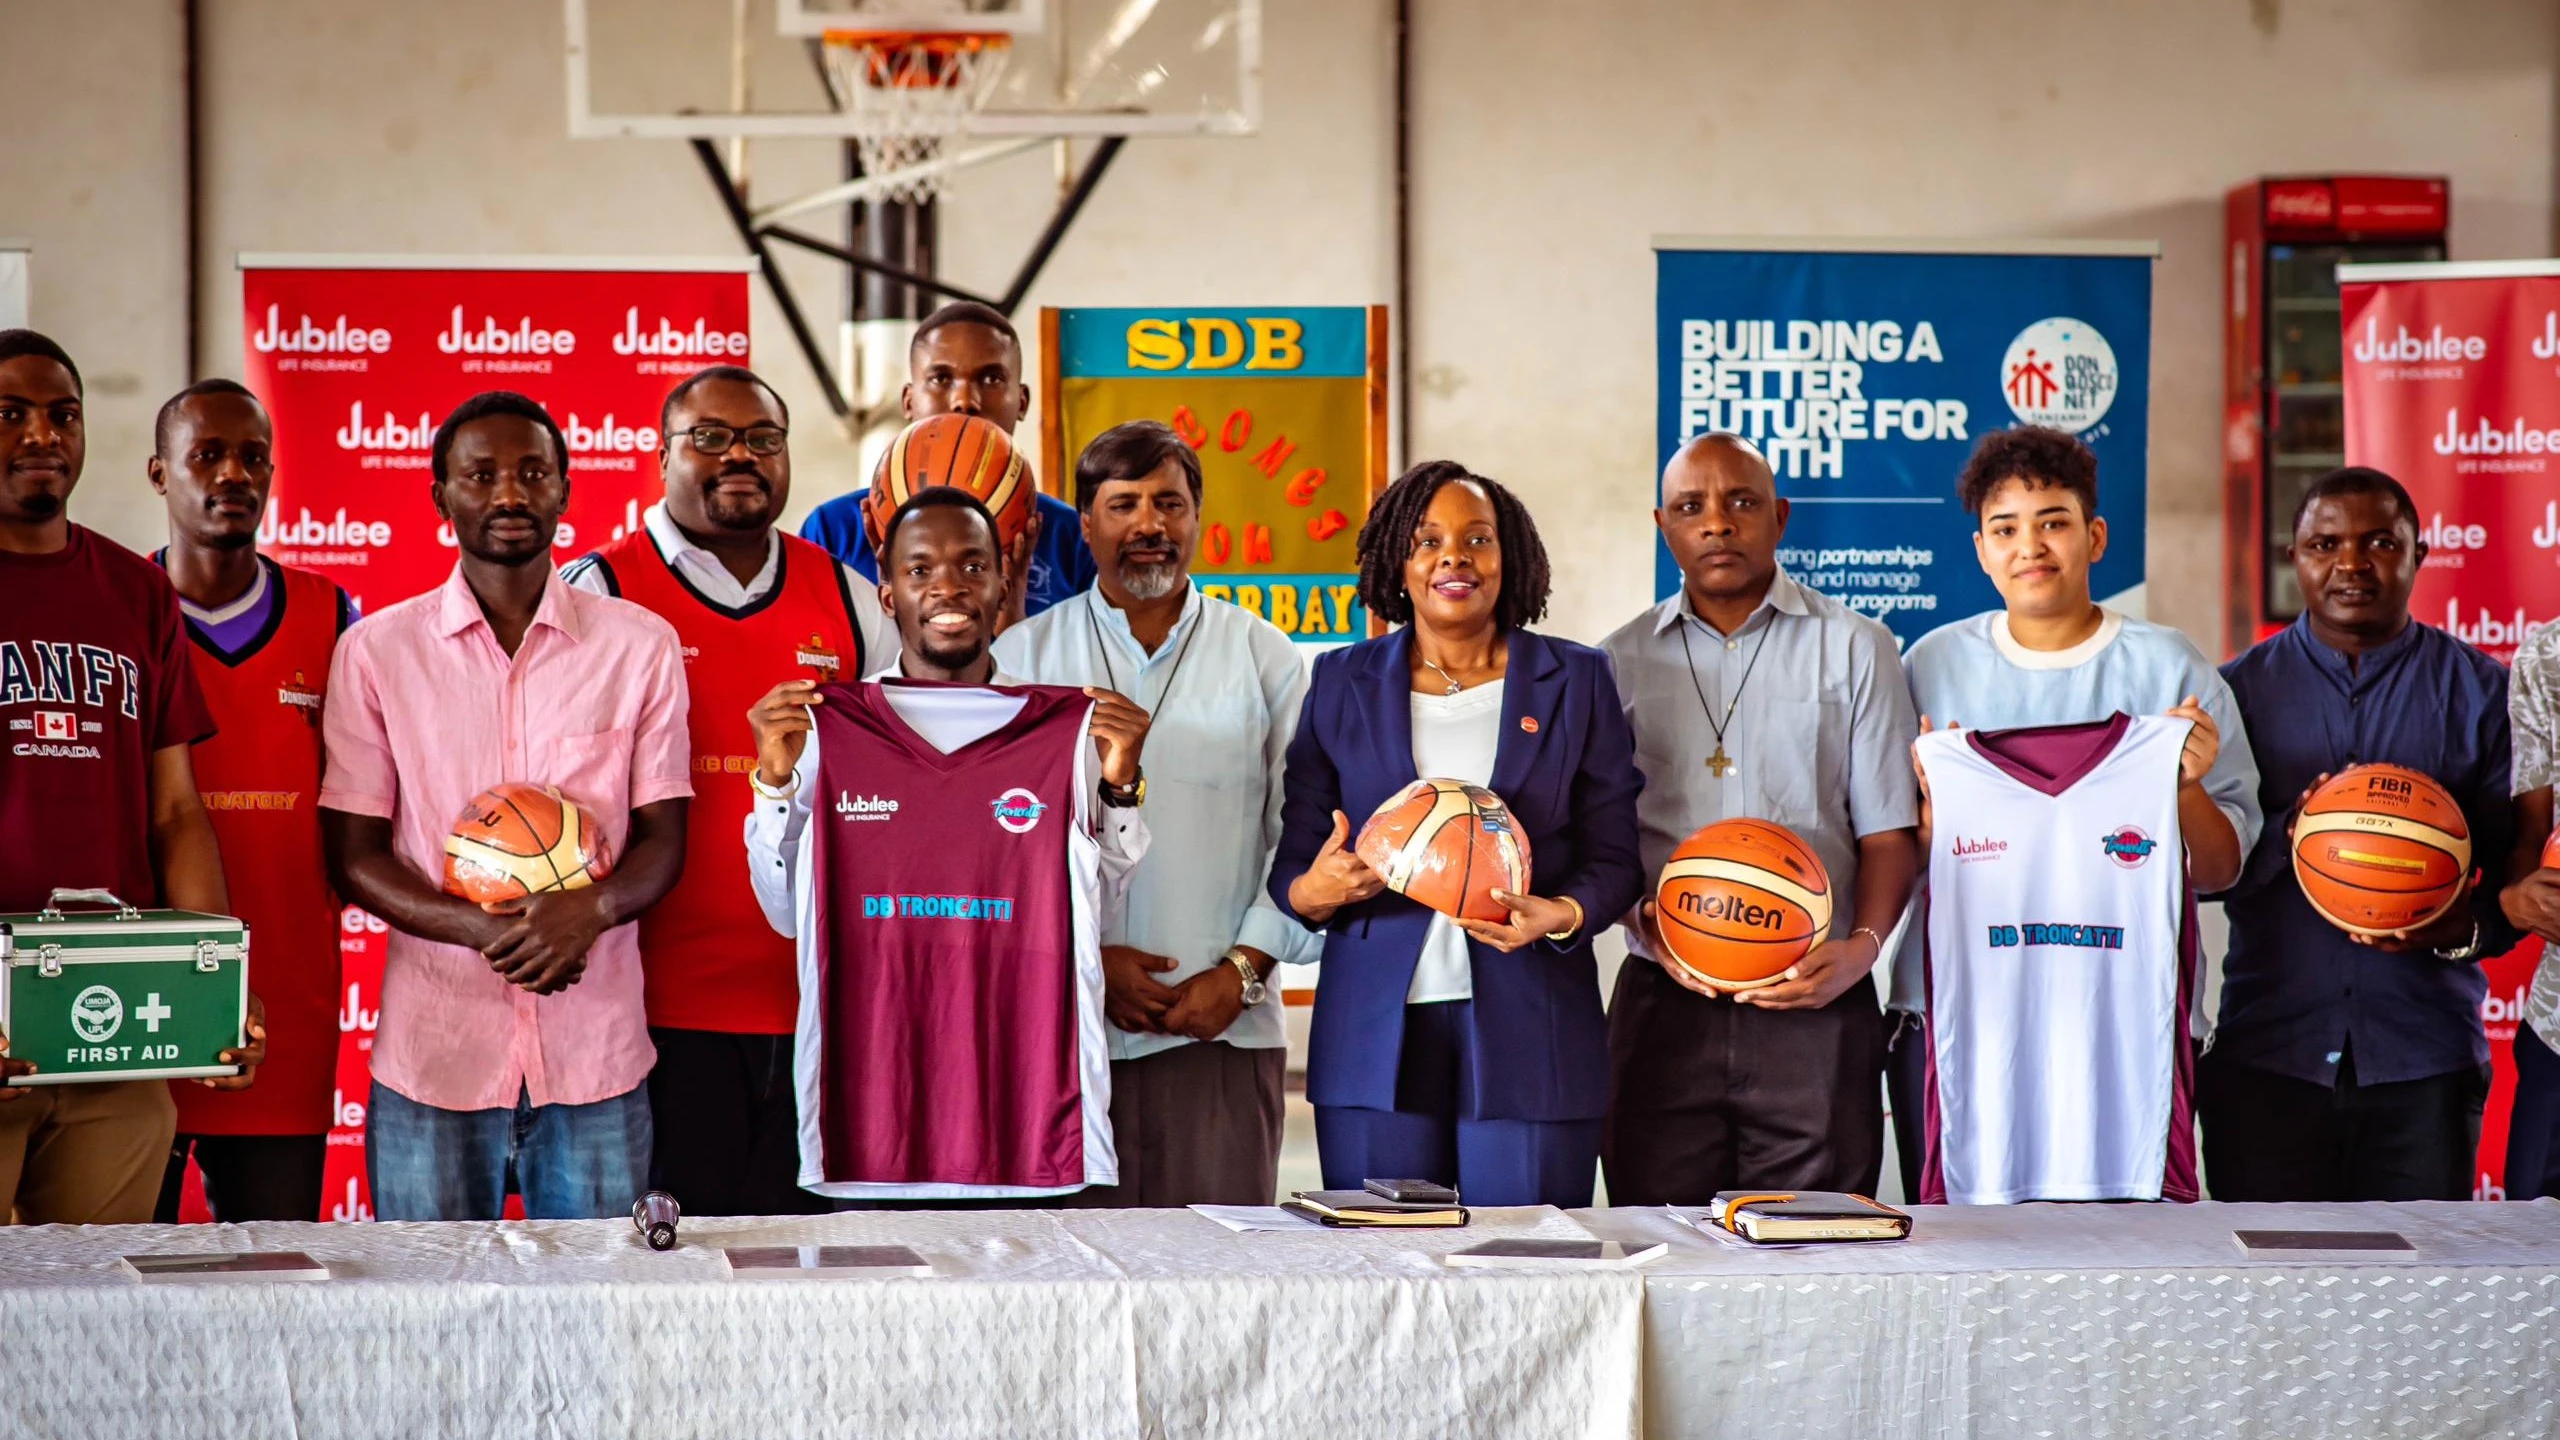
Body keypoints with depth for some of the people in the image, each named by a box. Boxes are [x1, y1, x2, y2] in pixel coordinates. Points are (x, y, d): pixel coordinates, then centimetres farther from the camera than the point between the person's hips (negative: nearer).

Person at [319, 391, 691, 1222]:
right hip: (434, 1057, -1)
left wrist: (592, 907, -18)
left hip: (596, 1056, 1)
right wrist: (485, 930, -16)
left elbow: (665, 840, 5)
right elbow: (354, 856, 1)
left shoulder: (640, 645, 7)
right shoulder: (377, 651, 4)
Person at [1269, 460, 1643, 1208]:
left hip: (1530, 1032, -1)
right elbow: (1289, 873, 10)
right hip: (1377, 1030, 1)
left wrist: (1556, 916, -14)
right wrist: (1321, 887, -14)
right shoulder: (1341, 684, 11)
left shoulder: (1576, 681, 9)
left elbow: (1614, 859, 6)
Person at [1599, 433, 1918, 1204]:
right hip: (1663, 1004, 1)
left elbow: (1888, 830, 5)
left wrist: (1862, 945, -13)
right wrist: (1646, 925, -8)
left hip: (1814, 1006, -1)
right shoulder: (1620, 663, 13)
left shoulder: (1854, 649, 8)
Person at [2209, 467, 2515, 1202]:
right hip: (2265, 1058, 1)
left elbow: (2519, 861, 4)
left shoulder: (2479, 691, 6)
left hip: (2426, 1060, 0)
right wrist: (2284, 836, -15)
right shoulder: (2239, 691, 9)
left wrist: (2466, 928, -16)